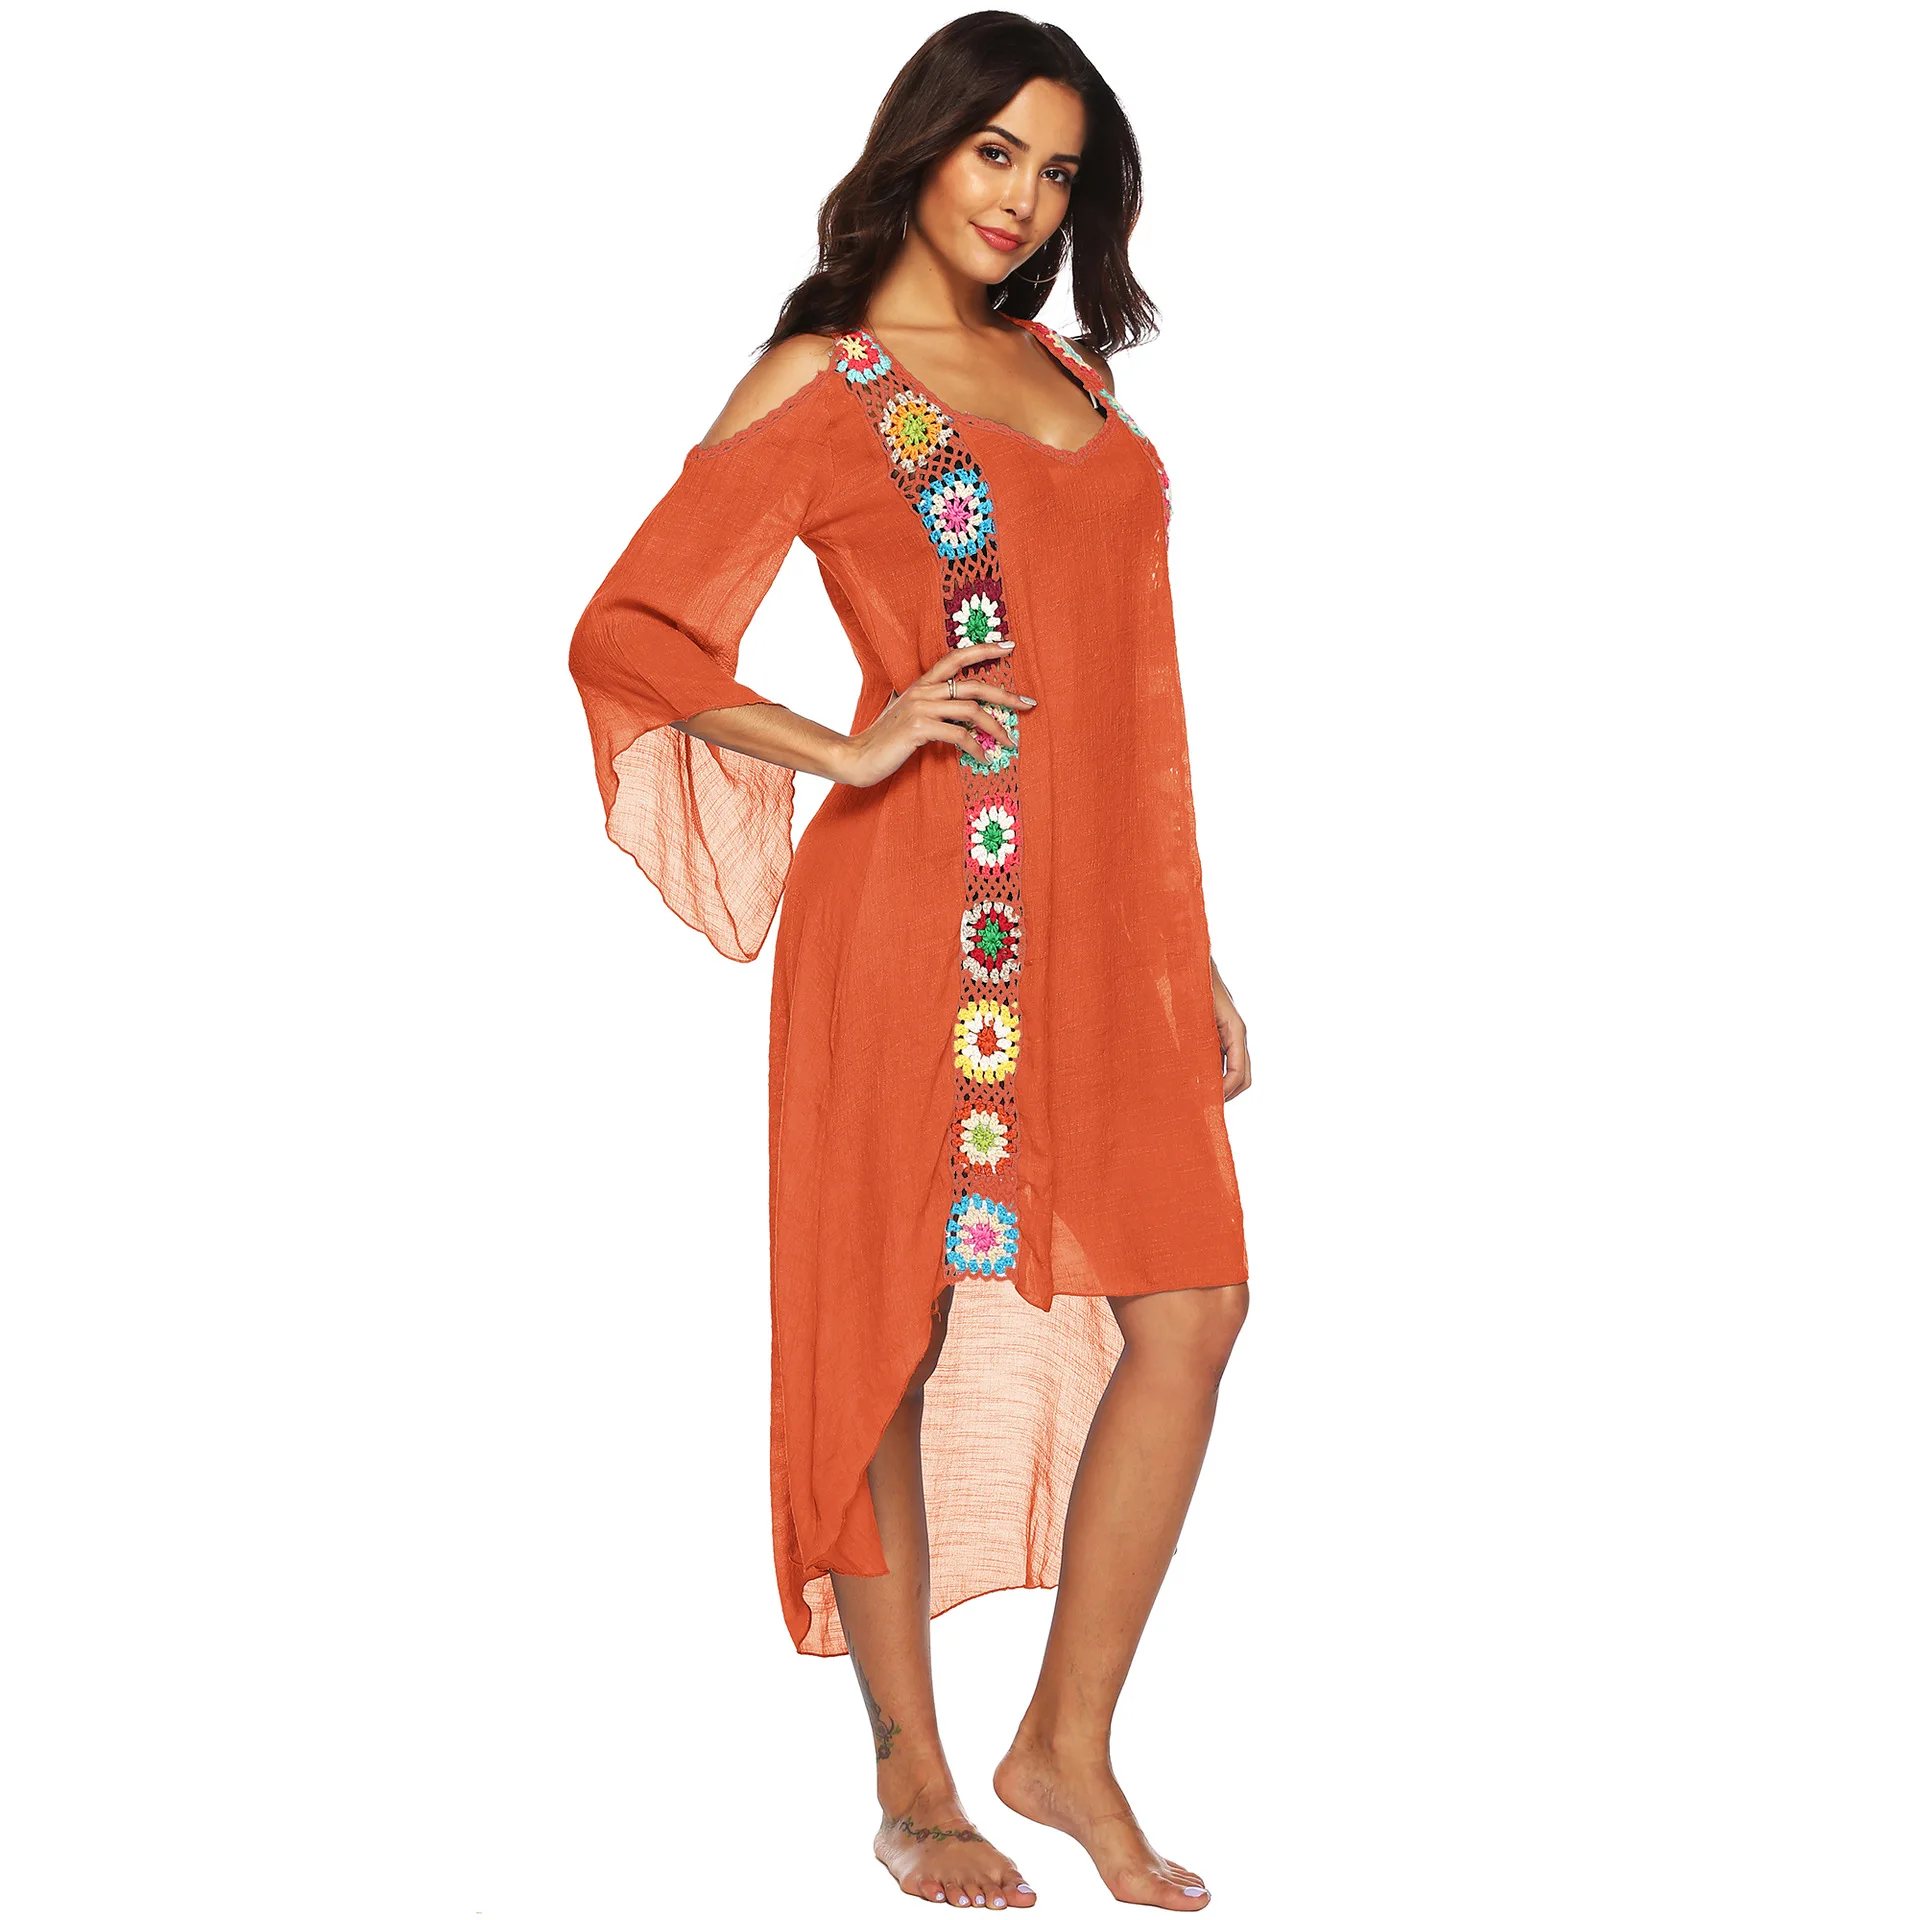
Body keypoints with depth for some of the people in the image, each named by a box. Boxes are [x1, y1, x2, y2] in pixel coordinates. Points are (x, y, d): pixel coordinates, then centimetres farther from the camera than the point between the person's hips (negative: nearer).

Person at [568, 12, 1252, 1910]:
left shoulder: (1073, 378, 18)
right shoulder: (820, 385, -1)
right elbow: (625, 634, -3)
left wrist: (1193, 954, 17)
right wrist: (848, 751, -14)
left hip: (1097, 916, 6)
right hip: (915, 910, -6)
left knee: (1189, 1309, 0)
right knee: (900, 1326, 2)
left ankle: (1068, 1745, 14)